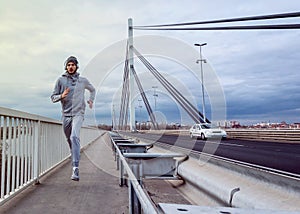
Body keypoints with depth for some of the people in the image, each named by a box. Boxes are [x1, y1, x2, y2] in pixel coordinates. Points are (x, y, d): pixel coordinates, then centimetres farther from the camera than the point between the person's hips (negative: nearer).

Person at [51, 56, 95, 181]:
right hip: (66, 114, 3)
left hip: (78, 114, -3)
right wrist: (61, 96, -15)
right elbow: (53, 97, 6)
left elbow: (93, 90, 26)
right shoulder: (61, 80, 6)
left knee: (74, 137, -23)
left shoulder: (83, 80, 7)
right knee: (69, 139, 13)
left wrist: (91, 100, 10)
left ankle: (75, 169, -27)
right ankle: (75, 159, 41)